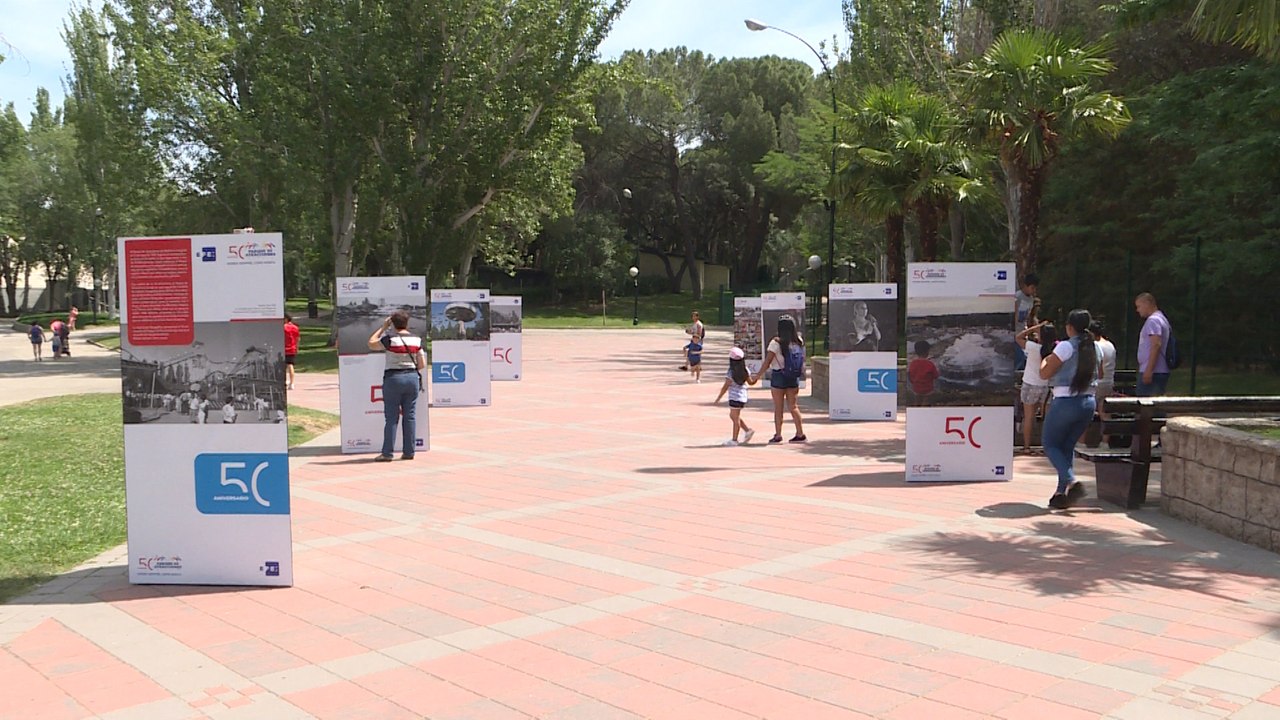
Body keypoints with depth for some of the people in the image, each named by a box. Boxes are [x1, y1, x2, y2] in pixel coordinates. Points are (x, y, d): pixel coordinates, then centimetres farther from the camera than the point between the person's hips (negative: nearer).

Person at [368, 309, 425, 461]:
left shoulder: (390, 339, -9)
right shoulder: (416, 340, 3)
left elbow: (371, 344, 6)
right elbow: (422, 364, 4)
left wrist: (383, 327, 9)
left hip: (393, 378, -3)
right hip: (412, 378, 4)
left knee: (391, 417, 1)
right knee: (410, 416, 8)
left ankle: (387, 453, 2)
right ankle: (409, 452, 9)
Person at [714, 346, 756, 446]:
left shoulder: (731, 373, -16)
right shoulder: (745, 370, 3)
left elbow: (725, 386, -13)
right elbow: (750, 382, 9)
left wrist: (719, 397, -6)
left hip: (735, 397, -8)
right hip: (743, 396, 8)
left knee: (735, 418, -2)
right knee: (733, 416, 20)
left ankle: (734, 440, 4)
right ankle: (747, 430, 17)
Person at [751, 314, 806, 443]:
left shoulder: (776, 342, -14)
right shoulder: (798, 342, -2)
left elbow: (767, 362, -12)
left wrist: (757, 377, -5)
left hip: (778, 376, -4)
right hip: (793, 377, 4)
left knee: (778, 408, 4)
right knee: (793, 407, 13)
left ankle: (778, 435, 8)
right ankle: (800, 434, 13)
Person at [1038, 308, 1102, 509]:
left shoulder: (1066, 347, -13)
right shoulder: (1095, 348, 8)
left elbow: (1044, 373, -12)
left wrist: (1046, 359, 10)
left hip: (1065, 402, -7)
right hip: (1088, 402, 7)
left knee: (1049, 443, 7)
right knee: (1067, 446, 15)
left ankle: (1071, 482, -13)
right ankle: (1062, 493, 11)